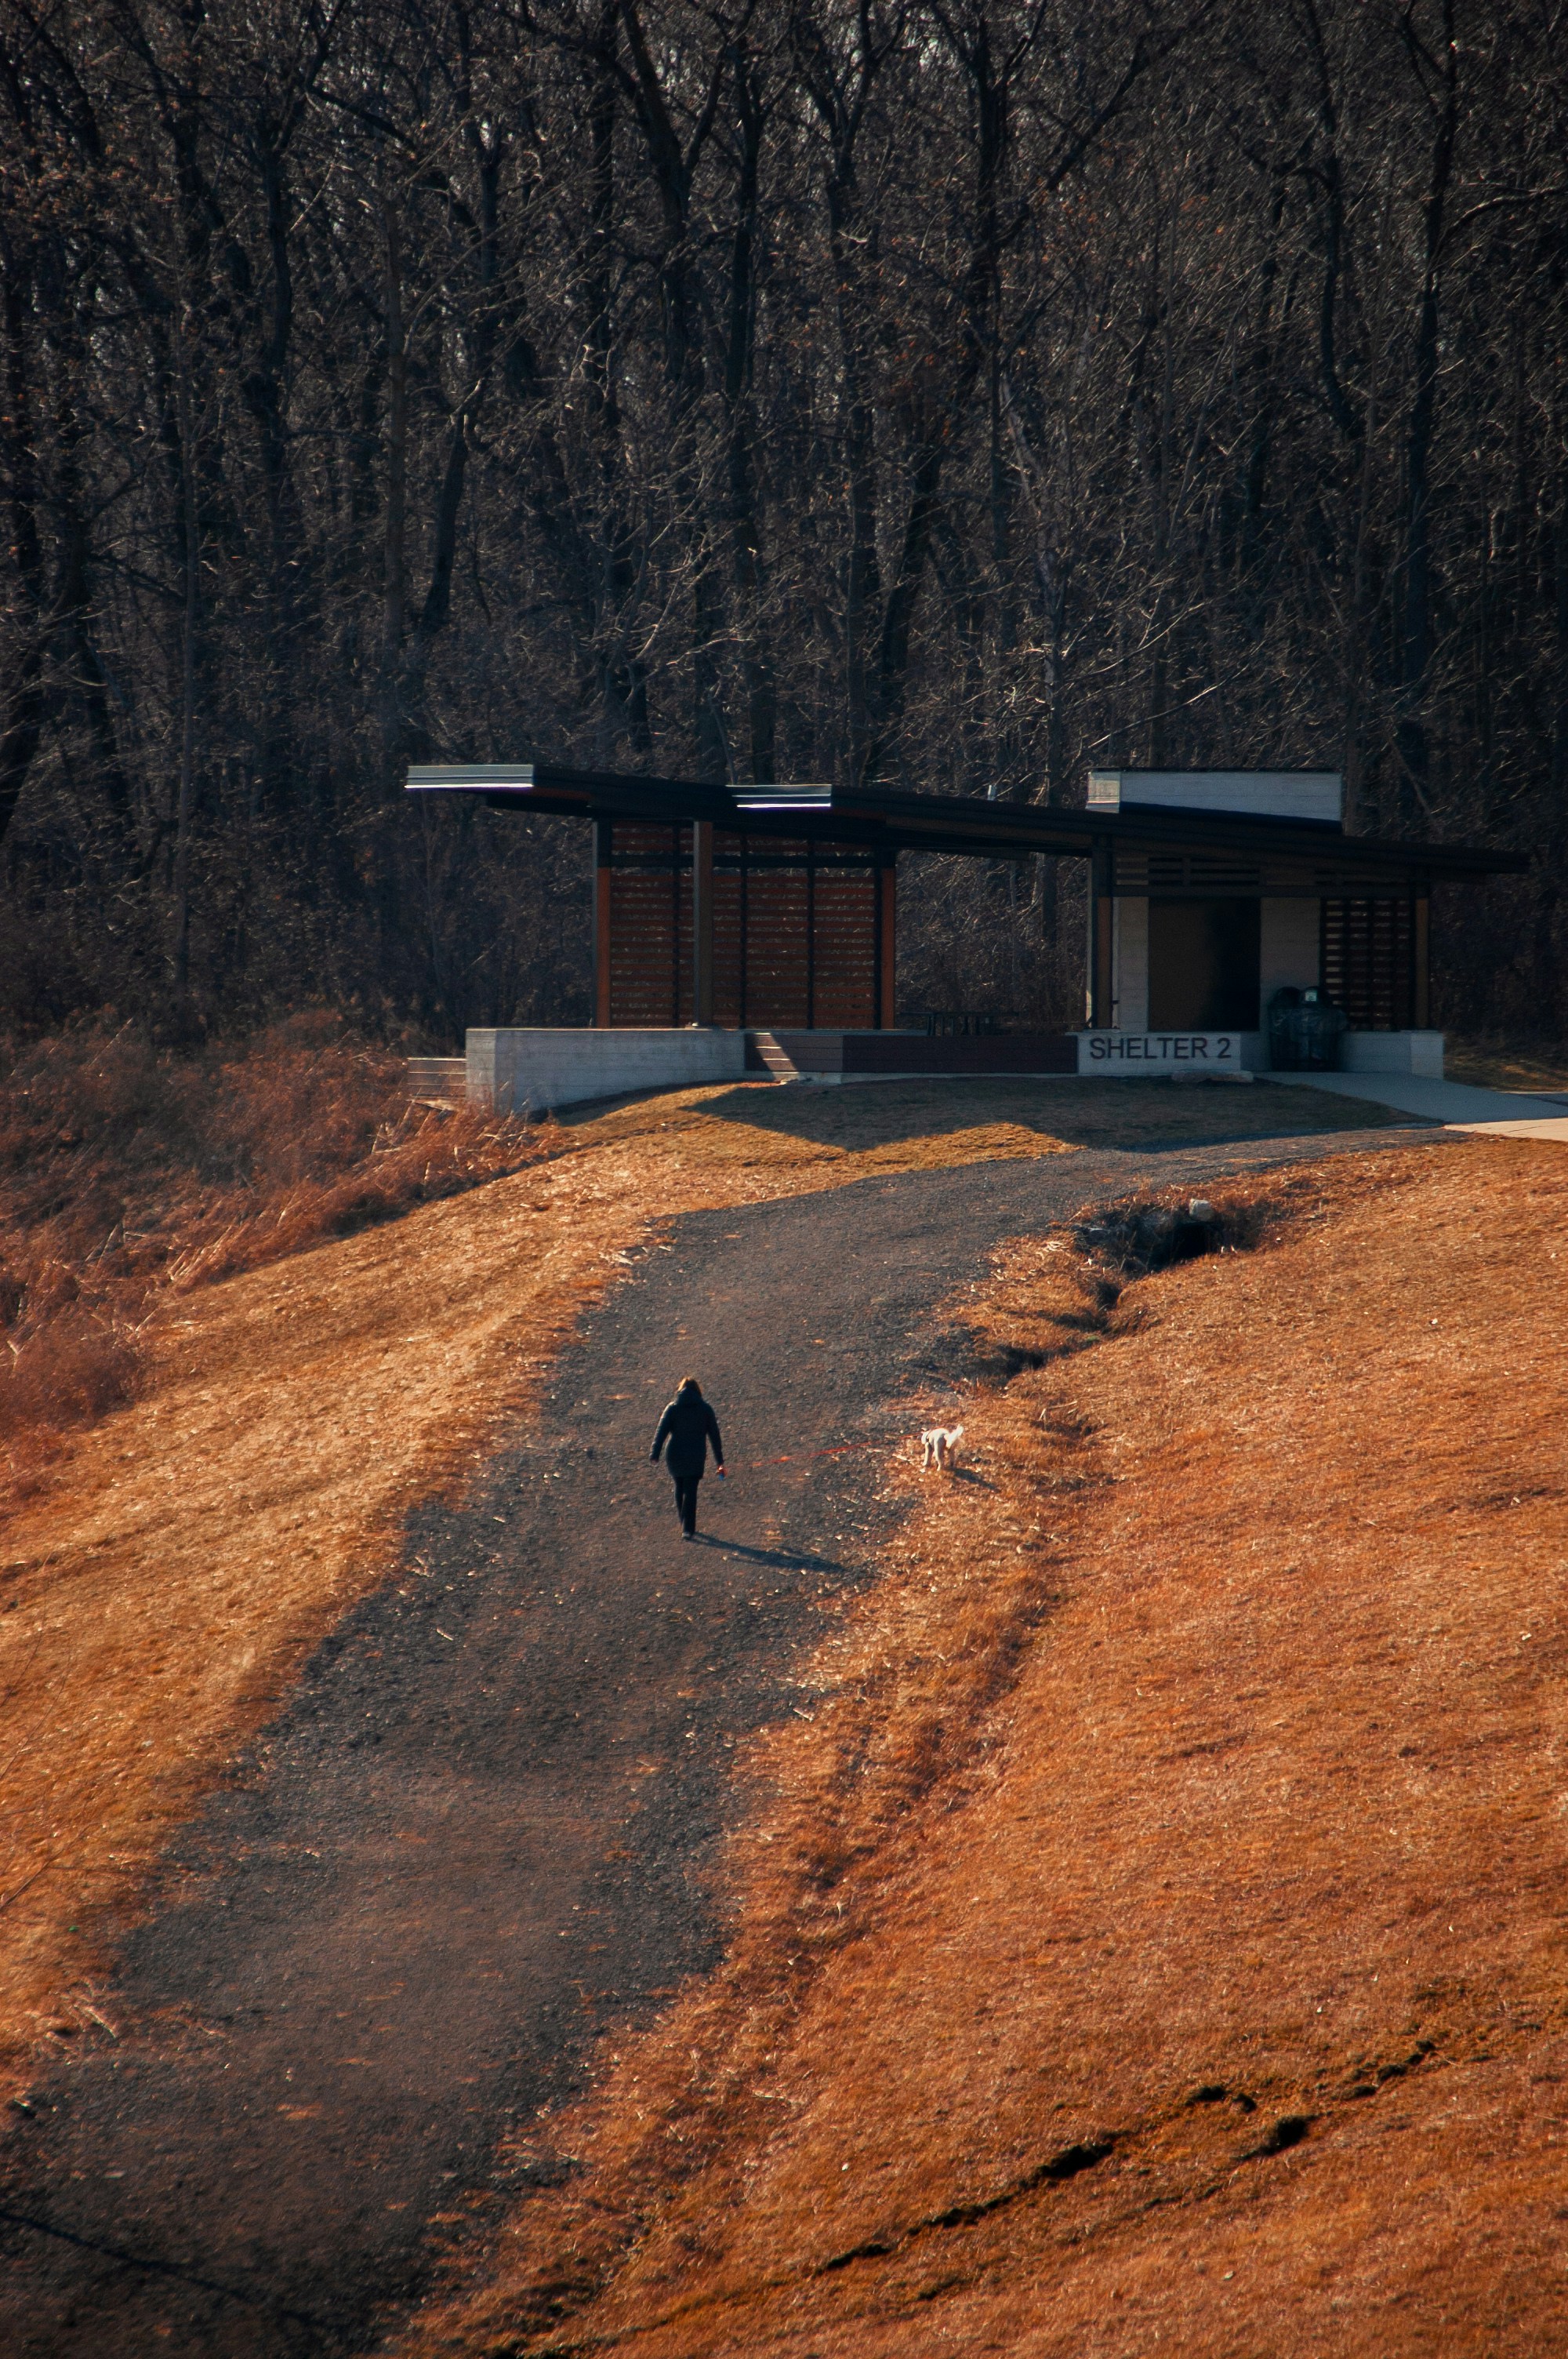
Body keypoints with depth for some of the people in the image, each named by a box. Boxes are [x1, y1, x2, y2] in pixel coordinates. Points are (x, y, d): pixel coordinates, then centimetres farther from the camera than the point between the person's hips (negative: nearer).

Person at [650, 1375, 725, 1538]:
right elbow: (714, 1435, 3)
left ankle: (685, 1524, 29)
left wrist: (655, 1455, -9)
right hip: (696, 1457, -1)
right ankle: (688, 1529, -6)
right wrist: (719, 1461, 9)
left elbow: (661, 1432, -7)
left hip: (674, 1456, 1)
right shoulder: (705, 1409, 0)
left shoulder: (673, 1408, -1)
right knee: (690, 1491, 1)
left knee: (680, 1488, 19)